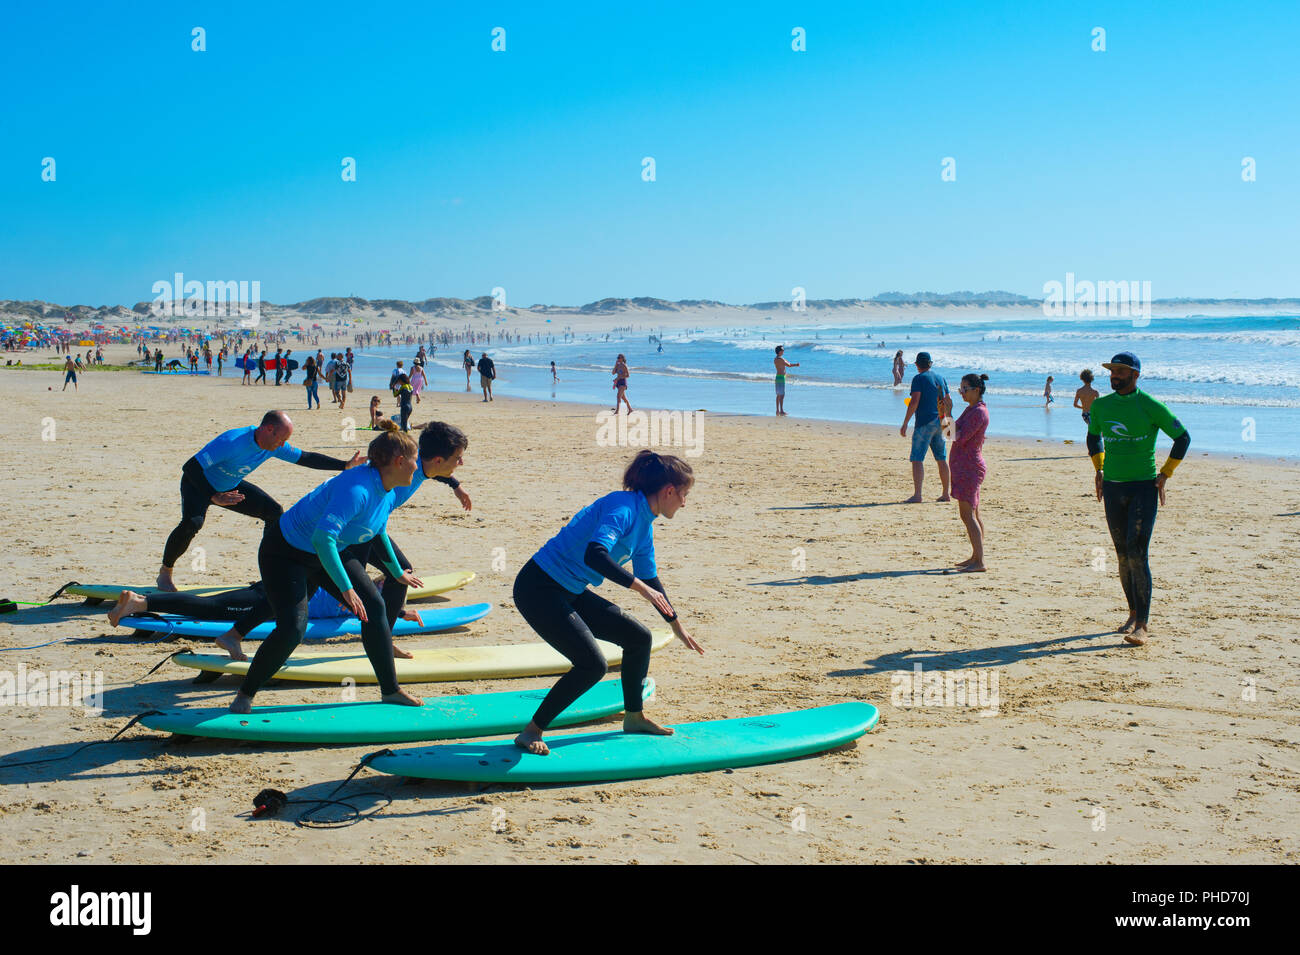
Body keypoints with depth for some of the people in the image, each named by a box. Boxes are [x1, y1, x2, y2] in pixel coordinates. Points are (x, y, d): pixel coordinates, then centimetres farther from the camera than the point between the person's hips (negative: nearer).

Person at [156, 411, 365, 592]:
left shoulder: (275, 446, -15)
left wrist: (345, 465, -7)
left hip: (230, 486, 7)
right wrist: (214, 497, -43)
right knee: (192, 523, -33)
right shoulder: (232, 442, -38)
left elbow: (306, 458, -2)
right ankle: (165, 572, -11)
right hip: (198, 484, -7)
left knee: (275, 512, -3)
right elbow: (190, 467, -37)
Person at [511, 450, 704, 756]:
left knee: (639, 638, 11)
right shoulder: (624, 508, -20)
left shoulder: (644, 523, 10)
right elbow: (594, 554, -37)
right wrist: (639, 586, -35)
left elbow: (650, 579, 23)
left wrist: (677, 626, 31)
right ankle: (531, 733, -8)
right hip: (538, 590, -10)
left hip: (569, 593, 10)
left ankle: (633, 717, 28)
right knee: (591, 664, -19)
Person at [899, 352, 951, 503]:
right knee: (942, 459, 15)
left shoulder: (918, 378, -7)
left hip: (925, 423, -7)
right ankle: (946, 494, 20)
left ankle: (917, 495, -19)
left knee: (917, 459, -9)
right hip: (940, 422, 7)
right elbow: (949, 402, 20)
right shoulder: (940, 378, 14)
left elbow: (914, 401, -18)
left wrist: (905, 424, -17)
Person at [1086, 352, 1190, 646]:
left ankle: (1143, 625, -13)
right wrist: (1099, 470, 16)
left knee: (1137, 553, -14)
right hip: (1112, 487, 5)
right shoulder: (1101, 405, 6)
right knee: (1123, 555, 11)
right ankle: (1134, 614, 24)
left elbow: (1183, 437, 0)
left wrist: (1164, 475, -3)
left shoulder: (1151, 407, -9)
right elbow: (1093, 435, 26)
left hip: (1144, 487, -5)